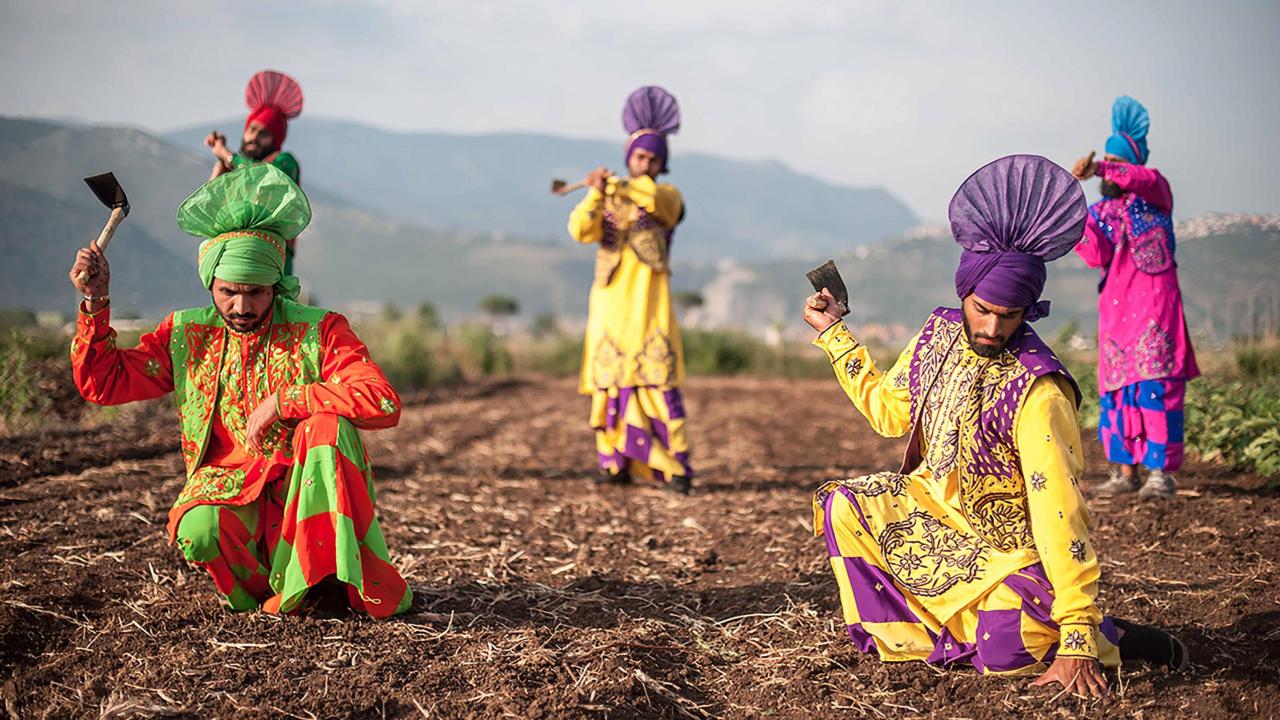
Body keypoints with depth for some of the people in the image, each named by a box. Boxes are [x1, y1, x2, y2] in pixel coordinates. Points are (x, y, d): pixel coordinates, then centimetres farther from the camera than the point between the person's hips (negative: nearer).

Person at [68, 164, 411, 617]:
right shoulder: (185, 334, 6)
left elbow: (384, 404, -18)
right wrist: (95, 303, -7)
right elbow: (102, 382, 6)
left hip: (305, 498, -1)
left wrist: (281, 401, -21)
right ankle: (264, 585, -2)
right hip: (226, 492, 1)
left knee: (328, 422, -30)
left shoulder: (319, 332, -4)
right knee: (198, 529, -34)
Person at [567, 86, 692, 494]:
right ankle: (615, 463, 9)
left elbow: (652, 197, -17)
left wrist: (615, 186, -21)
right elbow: (580, 231, -6)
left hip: (649, 303, -2)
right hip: (610, 302, 2)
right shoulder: (606, 201, 13)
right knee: (609, 382, 1)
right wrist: (595, 193, -20)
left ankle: (675, 467, -8)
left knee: (658, 381, -9)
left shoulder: (669, 197, 8)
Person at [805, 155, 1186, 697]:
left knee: (1005, 653, -27)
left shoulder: (1037, 391, -27)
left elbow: (1058, 512, -30)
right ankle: (898, 630, 4)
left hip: (1010, 546, -6)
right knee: (842, 508, -13)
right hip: (934, 507, 6)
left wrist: (1077, 638, -33)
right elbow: (887, 411, 14)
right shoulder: (939, 336, -5)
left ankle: (1117, 638, 1)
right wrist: (833, 333, 14)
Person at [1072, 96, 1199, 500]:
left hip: (1154, 307, -5)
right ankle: (1125, 471, 10)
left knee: (1155, 385, -10)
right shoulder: (1101, 211, 15)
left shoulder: (1155, 194, 4)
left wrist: (1096, 170, -35)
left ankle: (1161, 473, -9)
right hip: (1115, 310, 5)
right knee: (1116, 389, 4)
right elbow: (1097, 255, -2)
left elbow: (1144, 179, -22)